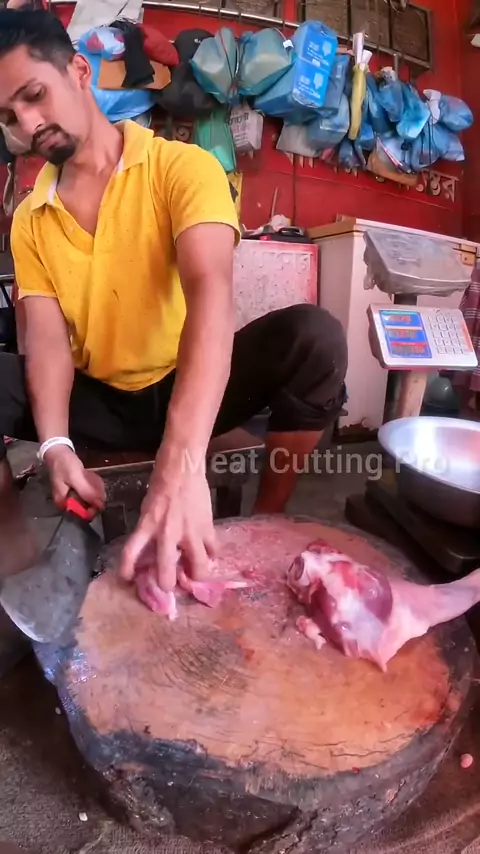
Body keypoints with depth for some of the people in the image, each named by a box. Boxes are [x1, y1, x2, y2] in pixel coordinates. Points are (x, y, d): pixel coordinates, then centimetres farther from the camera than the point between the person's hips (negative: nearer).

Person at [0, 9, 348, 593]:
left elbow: (210, 292, -29)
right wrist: (56, 445, -30)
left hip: (189, 392, -2)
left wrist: (181, 462, -45)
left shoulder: (182, 167, -11)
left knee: (313, 335, -28)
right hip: (98, 402, 3)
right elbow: (48, 339, -7)